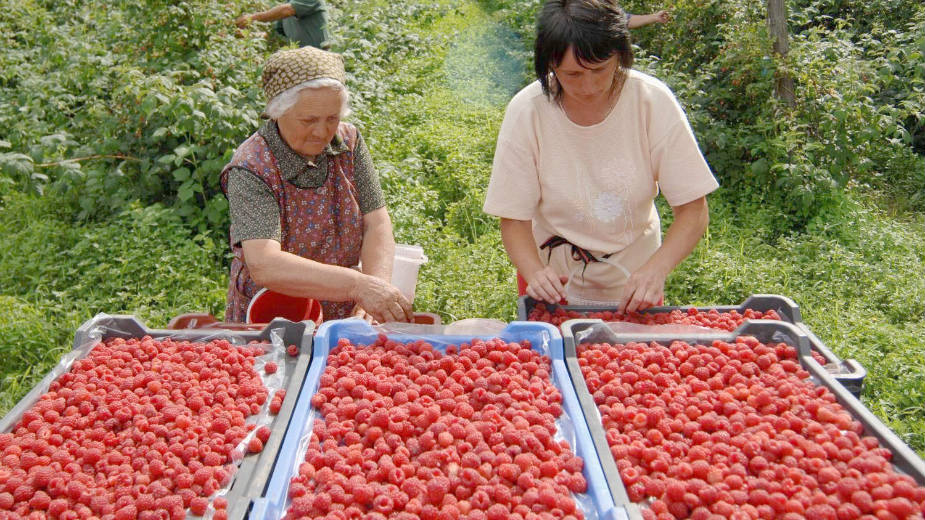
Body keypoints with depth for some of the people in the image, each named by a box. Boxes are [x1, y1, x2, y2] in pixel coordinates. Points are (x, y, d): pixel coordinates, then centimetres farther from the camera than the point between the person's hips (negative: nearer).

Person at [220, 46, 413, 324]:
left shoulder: (348, 141, -2)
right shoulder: (250, 169, -18)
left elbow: (377, 225, -6)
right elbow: (263, 266, -31)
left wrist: (375, 289, -24)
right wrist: (358, 284, -41)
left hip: (344, 318, 1)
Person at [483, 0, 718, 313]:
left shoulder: (653, 101, -19)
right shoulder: (526, 111, -19)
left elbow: (693, 211, -16)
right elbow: (514, 219, -14)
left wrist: (656, 269, -32)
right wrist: (534, 272, -33)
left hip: (633, 283, 1)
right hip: (555, 285, -1)